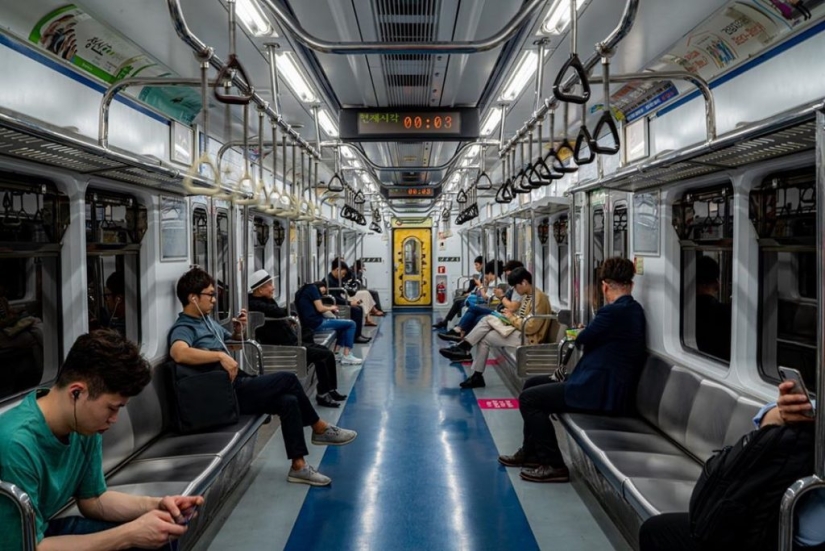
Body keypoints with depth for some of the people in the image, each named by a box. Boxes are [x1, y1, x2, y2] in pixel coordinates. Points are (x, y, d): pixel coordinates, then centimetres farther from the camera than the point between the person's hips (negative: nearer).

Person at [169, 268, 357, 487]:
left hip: (238, 384, 9)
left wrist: (238, 329, 8)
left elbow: (233, 339, 32)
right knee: (288, 379, -15)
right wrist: (220, 356, -36)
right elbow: (178, 353, -37)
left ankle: (298, 466, -2)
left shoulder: (206, 320, 16)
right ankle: (320, 429, 3)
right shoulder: (183, 328, -13)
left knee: (288, 401, -10)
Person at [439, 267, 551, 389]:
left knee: (484, 338, -11)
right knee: (487, 319, -5)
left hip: (526, 337, -9)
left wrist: (512, 318, -14)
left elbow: (531, 327, -24)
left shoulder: (538, 298, -19)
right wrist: (511, 315, 0)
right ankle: (463, 347, -8)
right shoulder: (527, 296, 12)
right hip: (519, 329, 9)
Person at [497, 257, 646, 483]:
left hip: (599, 392, -10)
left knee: (528, 398, -3)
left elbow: (581, 341, -9)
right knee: (532, 384, 18)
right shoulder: (634, 310, 9)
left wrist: (584, 332, 10)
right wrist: (589, 335, 1)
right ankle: (531, 452, 29)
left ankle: (554, 465, 3)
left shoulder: (613, 312, -21)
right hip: (611, 385, 10)